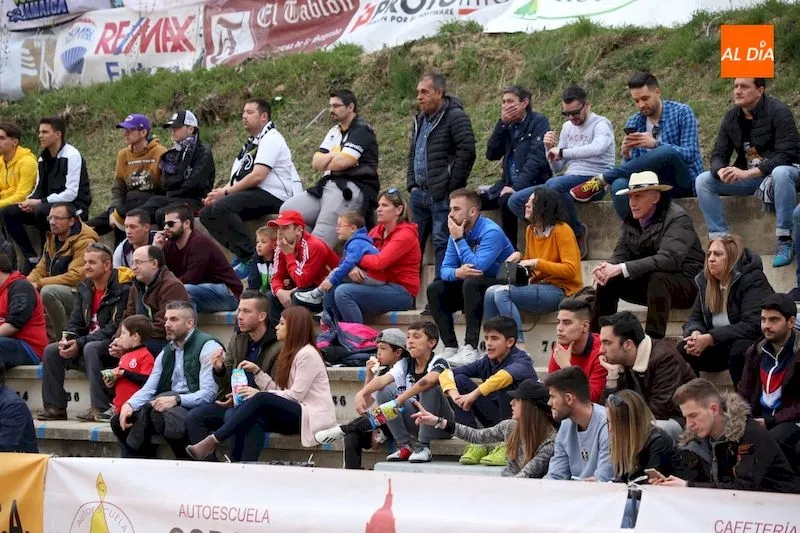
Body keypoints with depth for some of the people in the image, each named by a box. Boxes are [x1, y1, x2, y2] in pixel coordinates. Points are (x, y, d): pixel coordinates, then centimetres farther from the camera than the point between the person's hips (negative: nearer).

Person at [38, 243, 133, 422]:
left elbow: (115, 328, -21)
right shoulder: (84, 288, 10)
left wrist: (80, 344, -24)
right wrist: (67, 340, -15)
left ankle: (100, 409, -38)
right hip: (89, 345, 8)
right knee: (51, 351, -8)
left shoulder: (122, 289, -15)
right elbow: (75, 322, 9)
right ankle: (55, 407, -7)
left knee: (90, 349, -36)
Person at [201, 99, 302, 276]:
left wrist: (226, 192, -13)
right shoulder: (251, 143, 24)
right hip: (253, 195, 10)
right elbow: (238, 179, 19)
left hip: (273, 196, -10)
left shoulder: (271, 139, -7)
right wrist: (218, 193, 0)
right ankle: (239, 254, -5)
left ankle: (249, 258, -25)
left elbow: (258, 176, -18)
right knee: (207, 213, 1)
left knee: (221, 208, -30)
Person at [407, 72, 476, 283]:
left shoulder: (455, 117, -8)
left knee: (442, 241, -10)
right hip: (420, 193, 9)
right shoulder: (420, 120, 19)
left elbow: (466, 151, -17)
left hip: (442, 195, -9)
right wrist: (411, 184, 14)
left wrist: (450, 187, -17)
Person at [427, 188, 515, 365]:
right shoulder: (457, 232, 2)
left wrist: (459, 239, -24)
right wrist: (457, 273, -26)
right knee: (434, 289, -8)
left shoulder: (491, 232, -21)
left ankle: (470, 349, -37)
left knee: (471, 283, -35)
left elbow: (477, 267, -31)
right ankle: (450, 348, -15)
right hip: (472, 288, 8)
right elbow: (445, 269, -2)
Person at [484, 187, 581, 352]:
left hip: (561, 291, -8)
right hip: (539, 286, 8)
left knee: (502, 293, -25)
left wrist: (537, 263, -17)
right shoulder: (530, 230, 14)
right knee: (491, 292, -13)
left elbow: (570, 270, -17)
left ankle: (519, 346, -25)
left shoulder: (562, 230, -9)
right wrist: (520, 258, 2)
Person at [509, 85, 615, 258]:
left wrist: (562, 152, -24)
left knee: (553, 184, -39)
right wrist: (550, 148, -1)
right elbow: (557, 168, 19)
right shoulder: (567, 127, 18)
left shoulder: (601, 125, -4)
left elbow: (597, 148, -30)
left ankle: (578, 231, -20)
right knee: (516, 201, -7)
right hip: (569, 181, 8)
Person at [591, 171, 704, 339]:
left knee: (657, 278, -35)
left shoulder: (677, 217, -19)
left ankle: (653, 340, -39)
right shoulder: (631, 221, 4)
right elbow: (621, 254, 1)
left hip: (686, 284, -7)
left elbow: (669, 258, -32)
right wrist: (608, 268, -25)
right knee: (608, 281, -7)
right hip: (648, 283, 7)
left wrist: (622, 268, -35)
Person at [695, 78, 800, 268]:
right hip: (748, 177, 6)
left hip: (783, 169, -6)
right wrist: (720, 171, -24)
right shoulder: (732, 117, 1)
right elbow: (718, 155, 3)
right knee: (703, 181, -12)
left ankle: (784, 242, -33)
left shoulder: (778, 111, -17)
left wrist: (747, 173, -33)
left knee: (781, 173, -41)